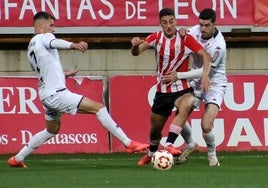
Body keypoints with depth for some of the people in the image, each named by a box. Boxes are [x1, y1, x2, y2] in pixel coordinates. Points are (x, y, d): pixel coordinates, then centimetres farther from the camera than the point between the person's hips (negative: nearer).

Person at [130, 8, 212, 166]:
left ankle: (169, 145, -41)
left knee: (186, 106, -38)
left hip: (182, 89, -3)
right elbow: (136, 52, -12)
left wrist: (205, 74, -37)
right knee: (155, 128, 14)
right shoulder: (156, 37, -2)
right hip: (162, 91, 3)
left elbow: (206, 55, -19)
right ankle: (151, 154, 45)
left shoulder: (185, 39, -11)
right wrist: (136, 45, -36)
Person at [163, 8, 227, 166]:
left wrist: (179, 76, -29)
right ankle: (190, 145, 27)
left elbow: (205, 71, -26)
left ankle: (212, 154, 10)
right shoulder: (196, 30, -9)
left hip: (214, 84, -6)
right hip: (196, 83, 6)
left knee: (206, 125, -19)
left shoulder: (218, 45, -27)